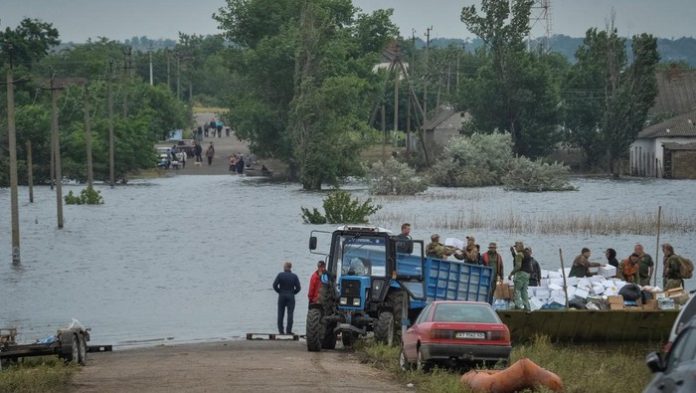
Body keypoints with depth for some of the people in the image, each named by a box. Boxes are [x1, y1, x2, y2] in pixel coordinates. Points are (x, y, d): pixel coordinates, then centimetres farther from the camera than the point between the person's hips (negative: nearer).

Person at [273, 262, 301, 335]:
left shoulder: (280, 275, -3)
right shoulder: (294, 276, -1)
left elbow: (275, 285, -8)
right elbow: (298, 288, -4)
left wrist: (280, 292, 4)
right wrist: (292, 293, 7)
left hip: (282, 296, 0)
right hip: (291, 297, 0)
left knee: (280, 314, 6)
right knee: (290, 313, 0)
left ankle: (280, 330, 5)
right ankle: (288, 330, -5)